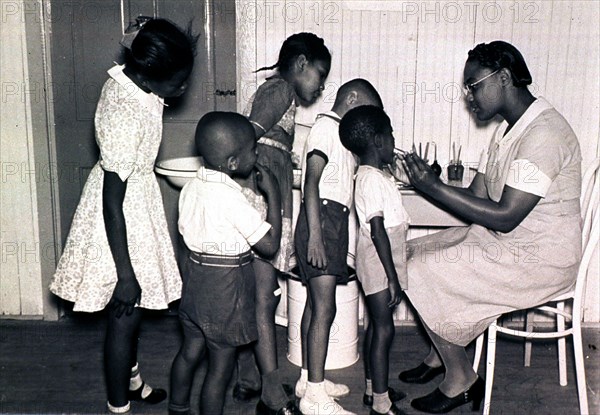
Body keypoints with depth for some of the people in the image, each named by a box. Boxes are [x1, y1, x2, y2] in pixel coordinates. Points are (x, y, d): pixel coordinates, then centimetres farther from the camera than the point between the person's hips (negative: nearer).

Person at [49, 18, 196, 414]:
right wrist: (125, 275, -22)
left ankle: (132, 380, 48)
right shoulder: (126, 115, -31)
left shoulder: (126, 77, -6)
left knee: (133, 308, 26)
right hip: (122, 221, -9)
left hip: (135, 198, 9)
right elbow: (112, 204, -27)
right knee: (125, 315, 9)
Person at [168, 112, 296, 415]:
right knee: (221, 367, 6)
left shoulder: (191, 187, 0)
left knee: (190, 351, 23)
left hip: (195, 274, 8)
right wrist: (273, 193, -15)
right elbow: (270, 245, -19)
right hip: (226, 285, -8)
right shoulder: (232, 199, -24)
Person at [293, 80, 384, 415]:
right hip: (322, 219, -10)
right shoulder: (326, 128, -7)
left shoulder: (340, 134, 22)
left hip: (335, 222, 10)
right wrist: (315, 234, -23)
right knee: (325, 307, -11)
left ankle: (309, 379, 21)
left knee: (316, 302, 12)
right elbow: (311, 183, -17)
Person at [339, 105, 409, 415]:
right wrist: (392, 277, -23)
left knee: (377, 325, 17)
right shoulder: (373, 179, -20)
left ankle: (374, 388, 31)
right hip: (379, 263, -10)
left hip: (380, 262, 10)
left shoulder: (376, 174, 11)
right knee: (384, 329, -3)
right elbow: (377, 229, -24)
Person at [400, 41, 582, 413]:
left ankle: (461, 380, 4)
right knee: (415, 253, 7)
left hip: (540, 262, -10)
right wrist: (427, 181, -7)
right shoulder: (510, 128, 9)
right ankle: (440, 355, 19)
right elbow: (477, 197, 8)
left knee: (423, 274, -14)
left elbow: (505, 216, -27)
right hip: (502, 240, 10)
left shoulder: (543, 134, -24)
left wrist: (435, 187, -25)